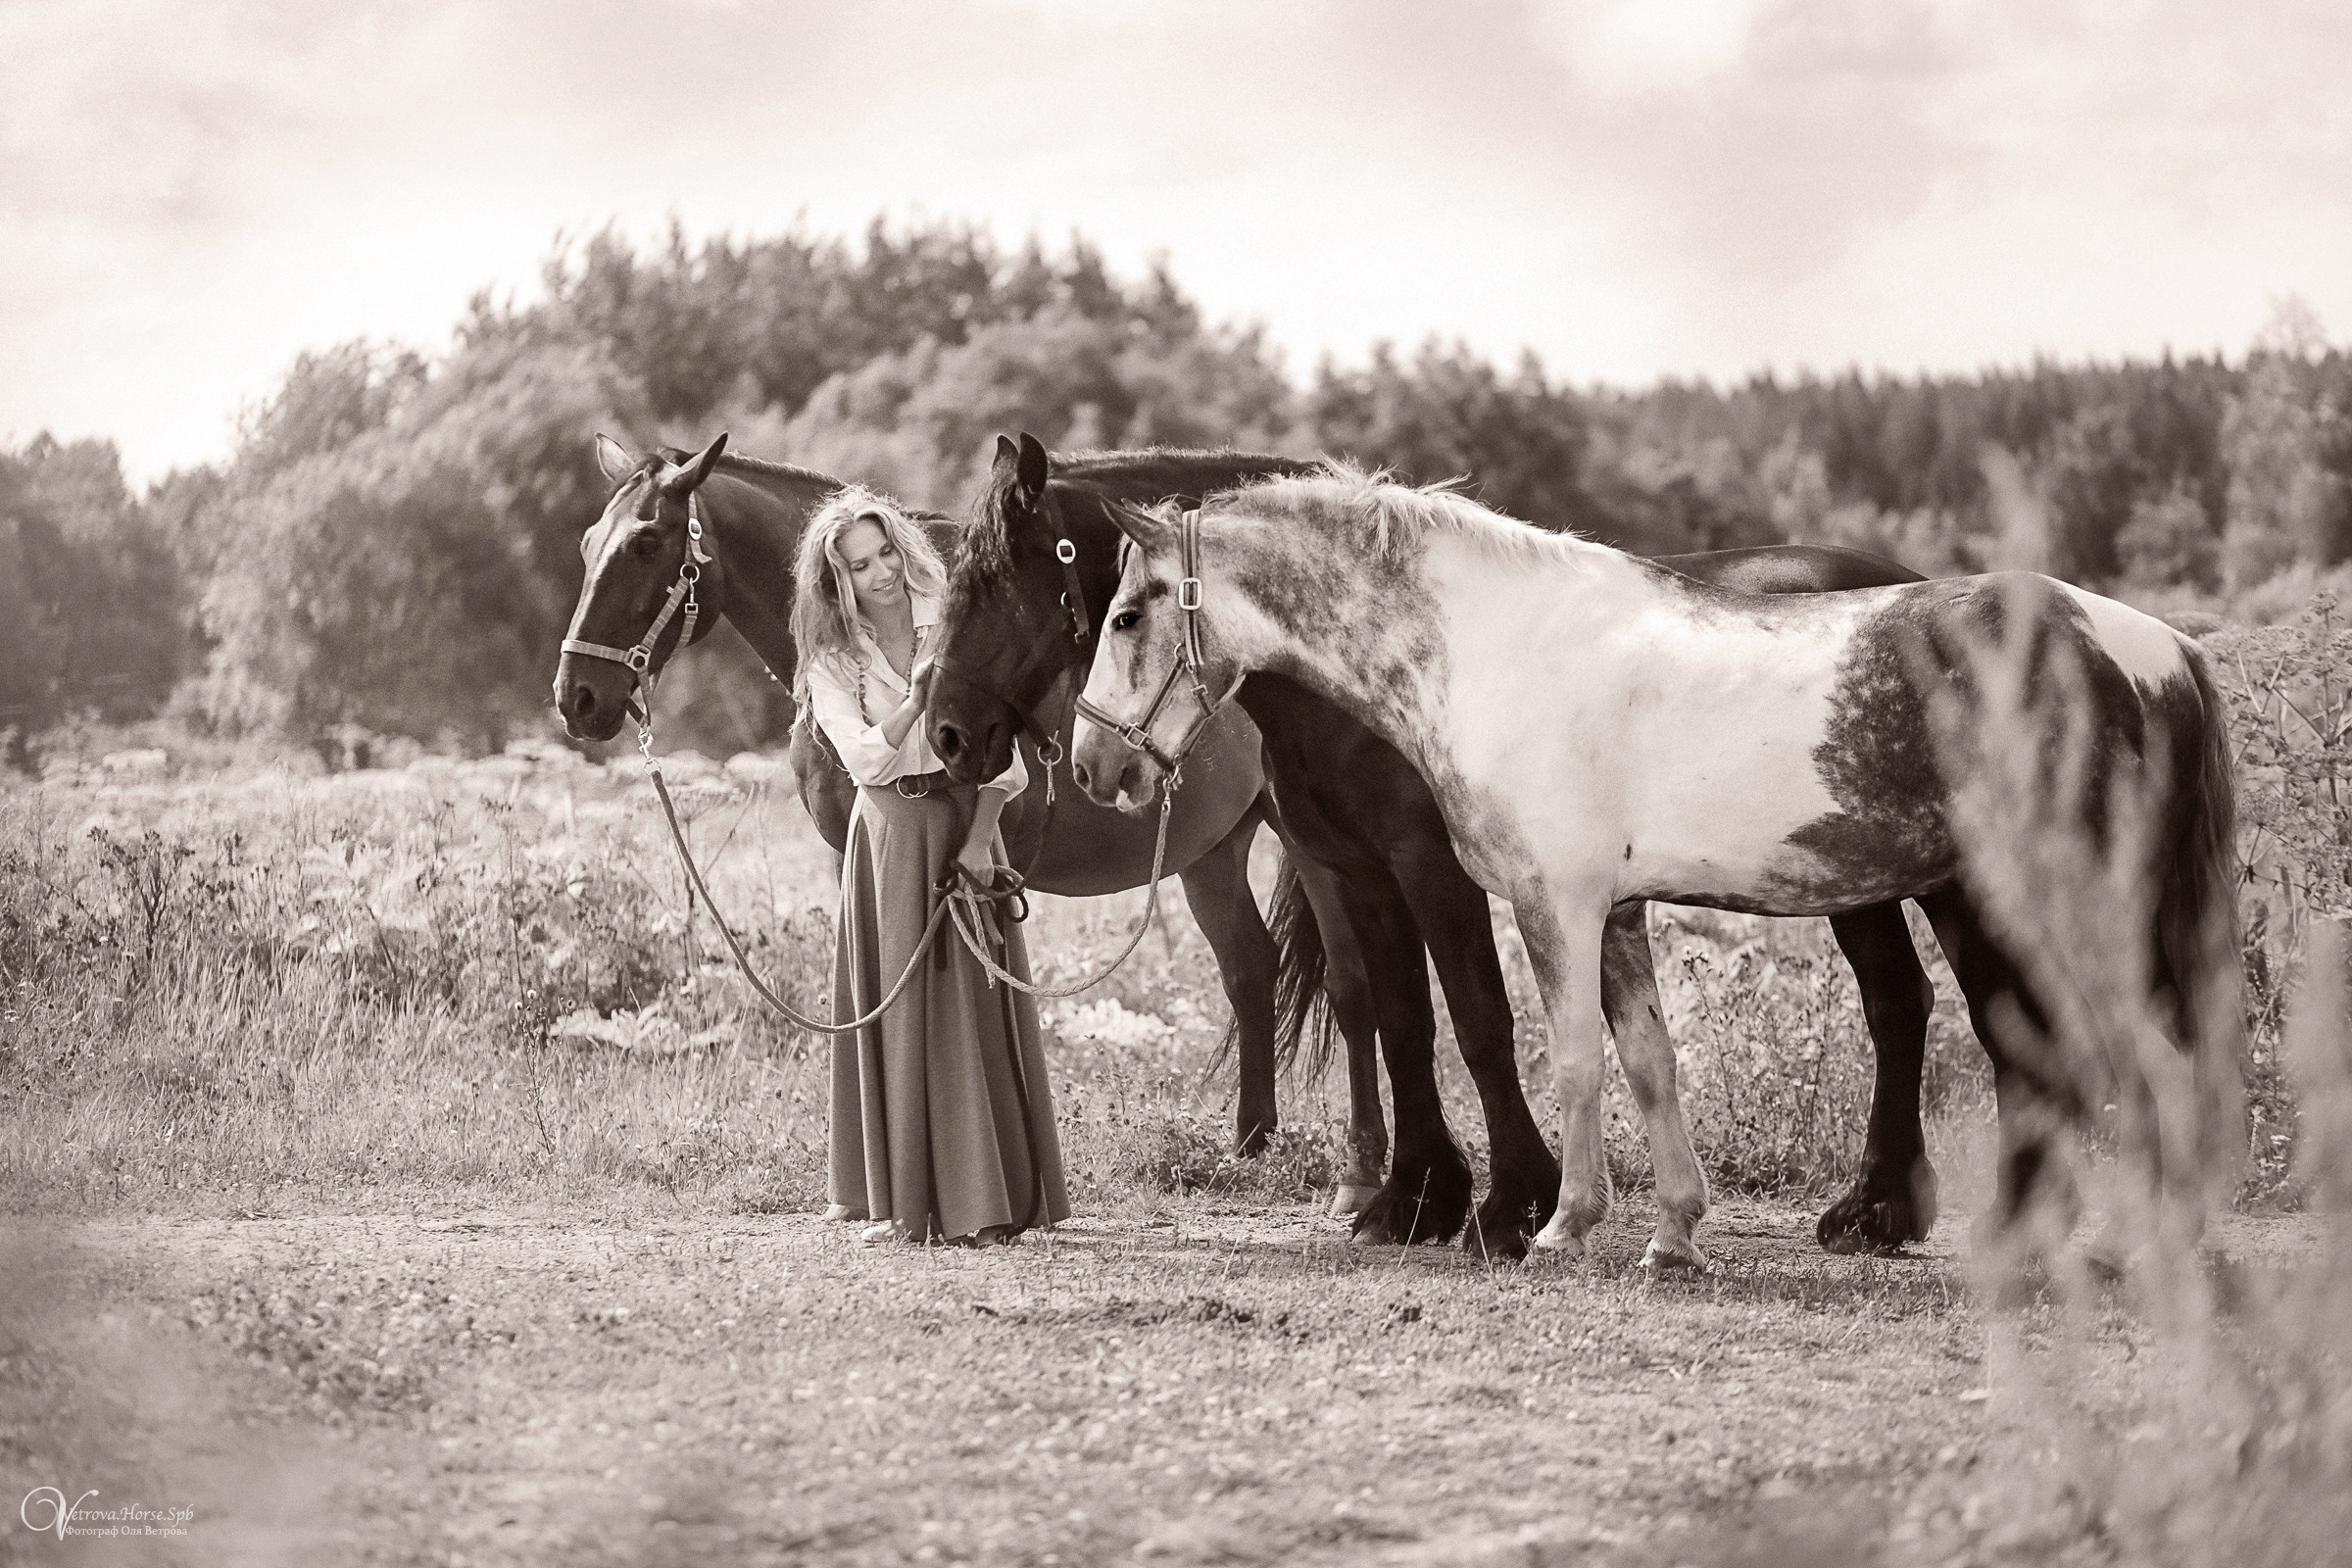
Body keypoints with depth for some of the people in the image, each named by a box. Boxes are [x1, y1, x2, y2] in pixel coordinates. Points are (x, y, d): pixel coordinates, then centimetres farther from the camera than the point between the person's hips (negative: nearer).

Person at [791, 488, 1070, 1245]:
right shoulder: (832, 661, 1)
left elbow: (999, 750, -3)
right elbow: (865, 757, -12)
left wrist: (979, 842, -13)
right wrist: (915, 702, -27)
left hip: (965, 821, -1)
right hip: (888, 834, 1)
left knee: (973, 1004, -3)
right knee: (894, 1006, 1)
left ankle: (984, 1198, 0)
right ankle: (902, 1202, 6)